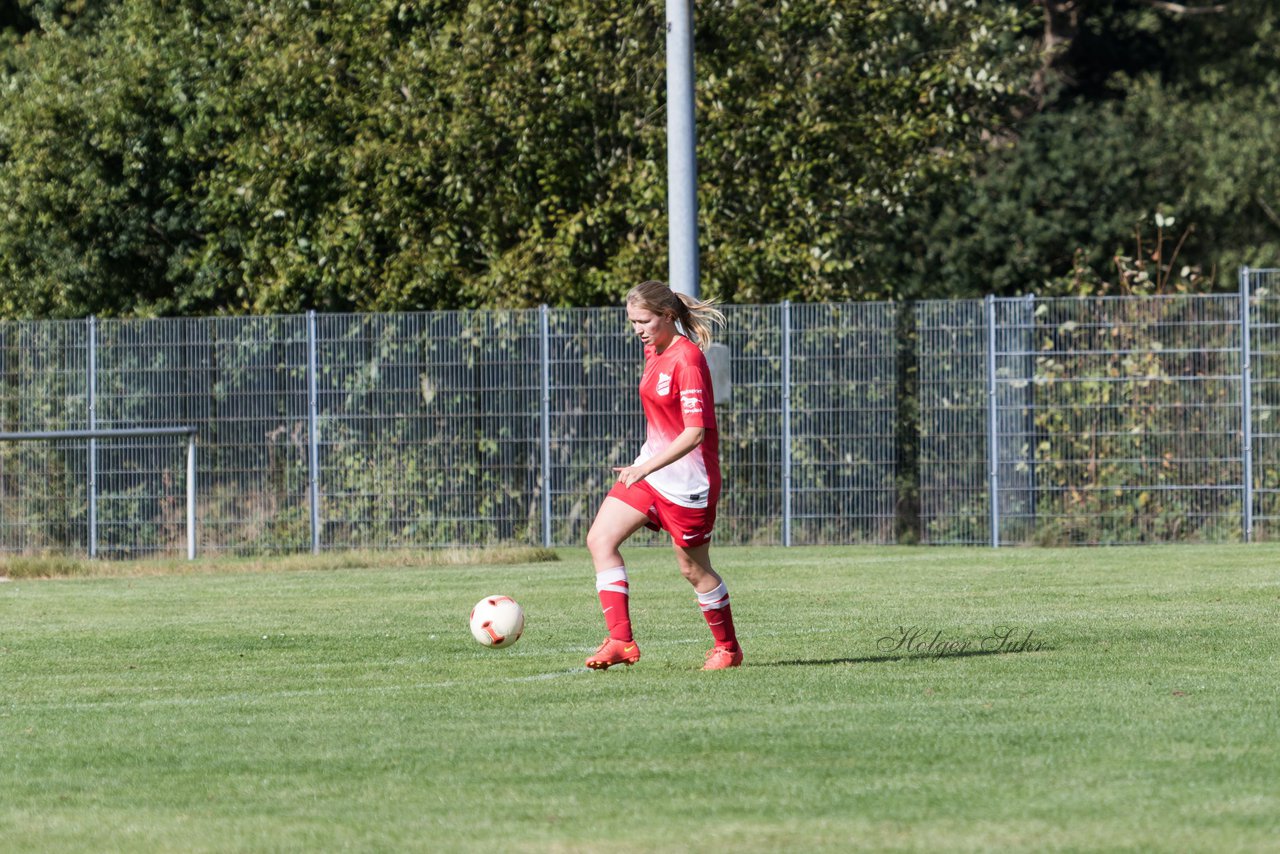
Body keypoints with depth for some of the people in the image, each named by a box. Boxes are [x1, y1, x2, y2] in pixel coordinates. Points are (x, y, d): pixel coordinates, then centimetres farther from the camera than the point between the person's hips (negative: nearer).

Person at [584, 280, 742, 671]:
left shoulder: (687, 359, -21)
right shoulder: (654, 350, 6)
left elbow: (695, 432, -26)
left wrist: (646, 468, -33)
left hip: (687, 476, -9)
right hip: (651, 467, 9)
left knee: (693, 568, 3)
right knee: (600, 539, -4)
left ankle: (728, 648, 23)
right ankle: (621, 641, -6)